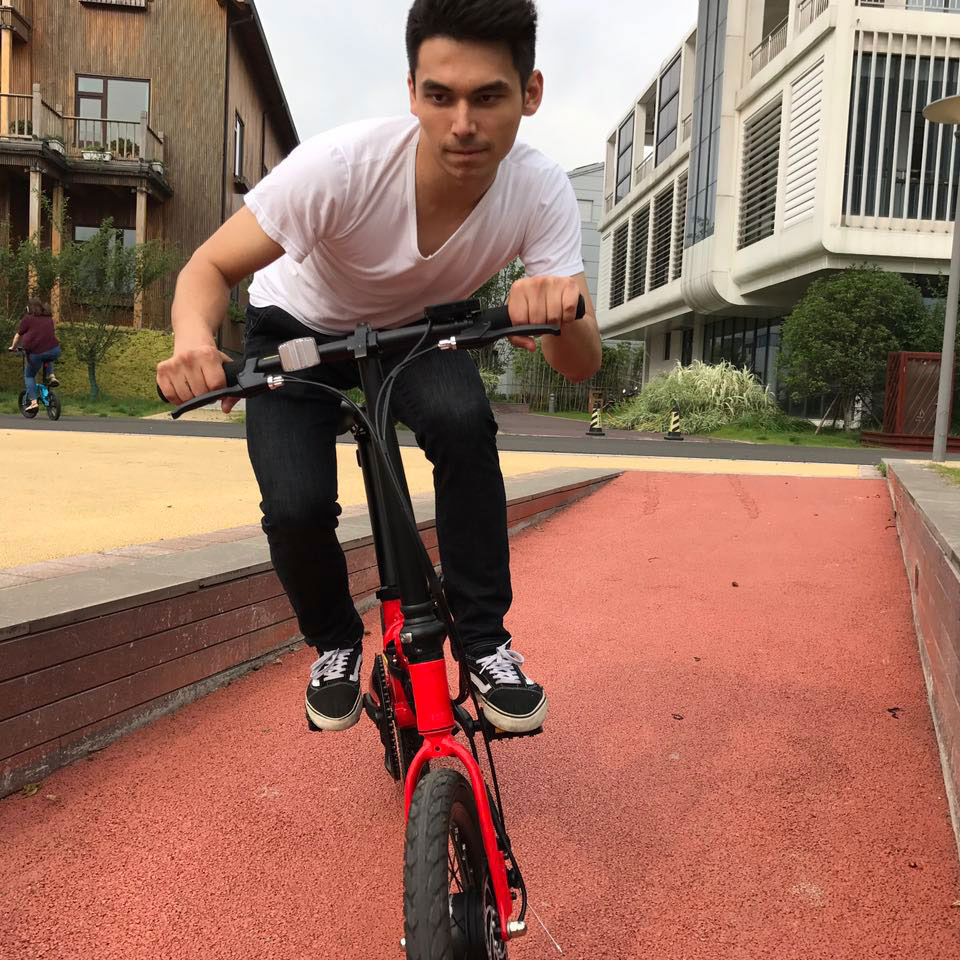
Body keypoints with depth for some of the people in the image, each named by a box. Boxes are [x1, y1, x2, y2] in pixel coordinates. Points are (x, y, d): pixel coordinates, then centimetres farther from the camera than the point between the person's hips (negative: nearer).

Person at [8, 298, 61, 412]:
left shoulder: (28, 319, 4)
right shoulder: (49, 318, 16)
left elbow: (18, 335, 11)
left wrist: (13, 347, 28)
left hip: (35, 353, -3)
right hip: (54, 350, 3)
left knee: (29, 376, 17)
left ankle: (33, 401, 5)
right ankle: (51, 376, 15)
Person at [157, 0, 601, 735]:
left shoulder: (541, 193, -26)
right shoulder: (340, 166, -34)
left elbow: (583, 364, -28)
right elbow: (211, 268, -24)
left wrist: (560, 313, -52)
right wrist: (195, 341, -47)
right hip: (299, 328, -1)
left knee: (463, 419, -32)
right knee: (297, 507, -23)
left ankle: (484, 641, -12)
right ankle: (334, 644, 11)